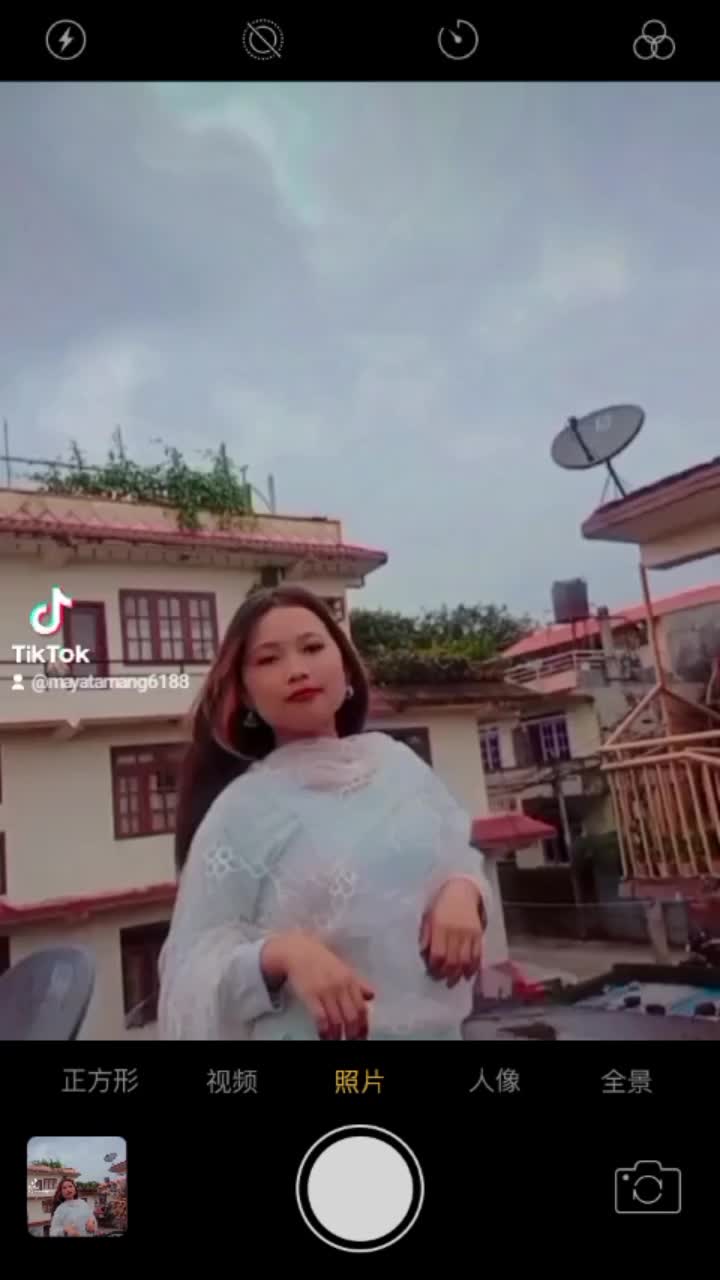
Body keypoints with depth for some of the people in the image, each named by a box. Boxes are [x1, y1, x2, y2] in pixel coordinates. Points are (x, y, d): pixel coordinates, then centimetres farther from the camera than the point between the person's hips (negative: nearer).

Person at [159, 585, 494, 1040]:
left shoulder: (398, 760, -3)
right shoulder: (241, 810, -12)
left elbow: (461, 861, 7)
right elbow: (194, 969, -12)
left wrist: (464, 891, -14)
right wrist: (281, 953, -29)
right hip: (309, 1033, -3)